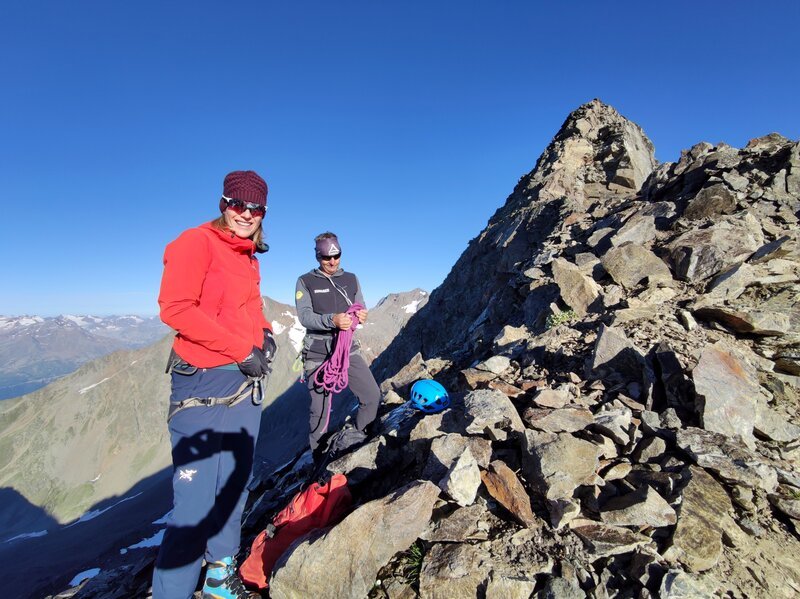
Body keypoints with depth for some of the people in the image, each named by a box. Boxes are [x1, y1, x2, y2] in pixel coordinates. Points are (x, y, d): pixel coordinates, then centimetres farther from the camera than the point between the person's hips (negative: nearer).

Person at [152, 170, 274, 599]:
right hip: (203, 386, -8)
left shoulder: (249, 257, 14)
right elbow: (175, 308, -18)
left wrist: (265, 334, 2)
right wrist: (242, 350, -17)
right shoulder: (197, 242, -8)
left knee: (233, 488, 18)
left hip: (247, 383, 8)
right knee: (195, 505, -4)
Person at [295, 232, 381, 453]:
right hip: (318, 354, -3)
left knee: (372, 396, -3)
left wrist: (362, 315, -16)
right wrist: (332, 320, -32)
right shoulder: (305, 282, 0)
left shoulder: (351, 279, 12)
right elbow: (304, 316, -13)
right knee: (320, 410, 1)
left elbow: (360, 308, 10)